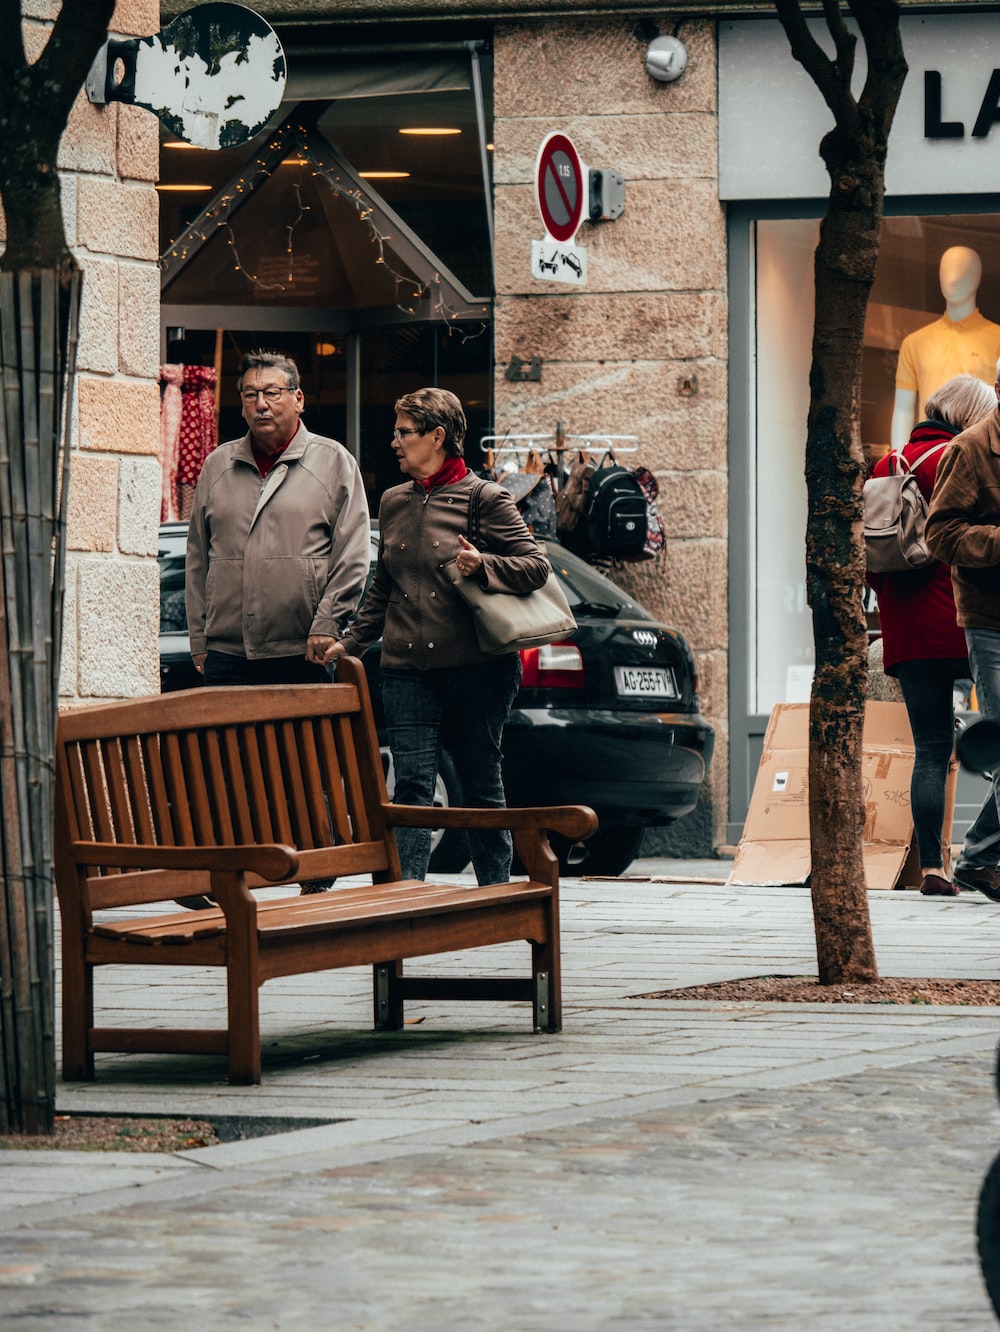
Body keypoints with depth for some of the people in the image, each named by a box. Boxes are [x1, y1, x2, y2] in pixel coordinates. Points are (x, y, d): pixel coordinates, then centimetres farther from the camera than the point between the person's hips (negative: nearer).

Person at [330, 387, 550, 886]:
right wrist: (351, 642, 15)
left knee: (481, 784, 6)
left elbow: (536, 566, -5)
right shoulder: (393, 503, 15)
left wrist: (483, 565, -20)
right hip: (406, 669, 4)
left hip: (475, 669, -4)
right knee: (411, 786, -6)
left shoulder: (484, 499, -2)